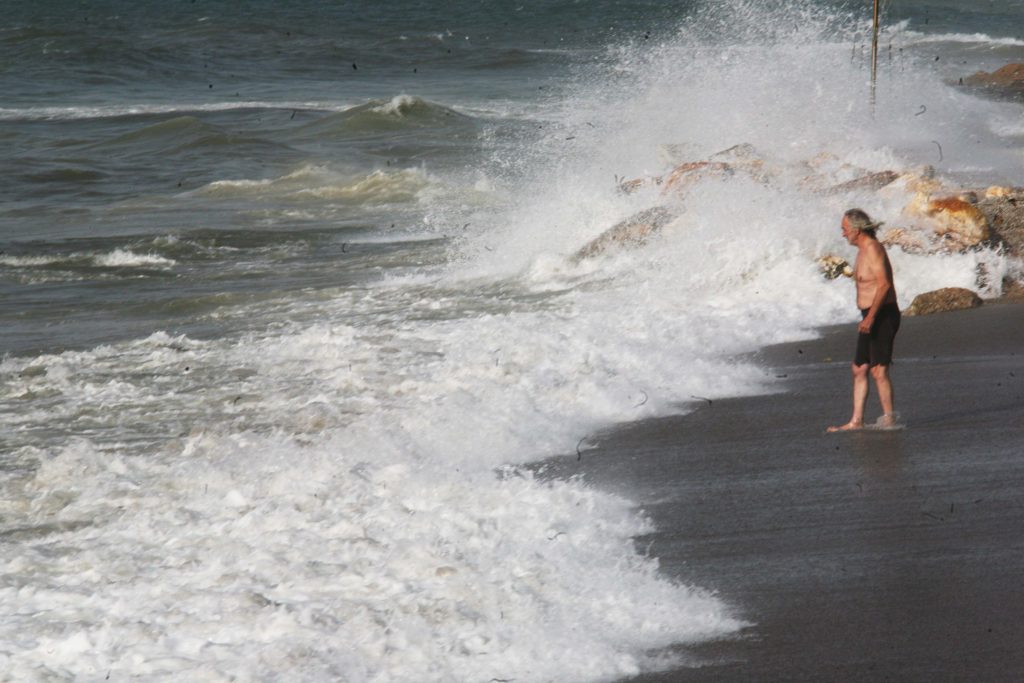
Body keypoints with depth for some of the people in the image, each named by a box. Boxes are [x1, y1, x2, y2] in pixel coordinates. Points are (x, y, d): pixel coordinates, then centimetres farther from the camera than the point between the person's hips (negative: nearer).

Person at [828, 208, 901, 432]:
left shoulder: (873, 249, -15)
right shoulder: (863, 250, 16)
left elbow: (884, 284, -24)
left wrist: (871, 316, -30)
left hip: (882, 315, -10)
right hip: (871, 318, 10)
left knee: (879, 370, -10)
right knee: (859, 369, 10)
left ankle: (889, 419, -5)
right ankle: (856, 421, 11)